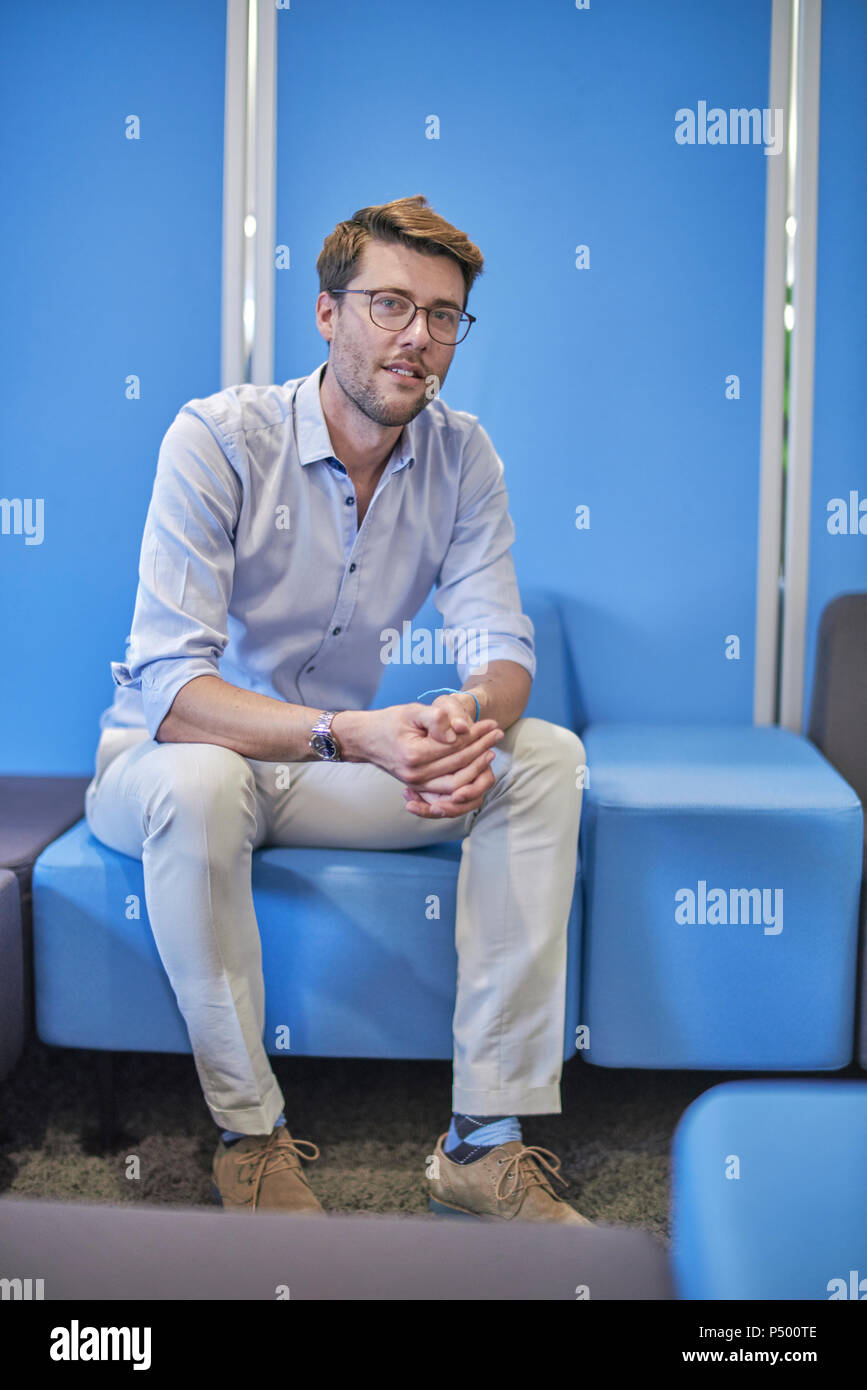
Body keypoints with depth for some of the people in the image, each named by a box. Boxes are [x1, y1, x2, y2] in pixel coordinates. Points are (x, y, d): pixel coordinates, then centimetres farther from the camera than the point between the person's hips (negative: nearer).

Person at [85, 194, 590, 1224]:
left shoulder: (461, 456, -5)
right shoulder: (217, 437, -21)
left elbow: (501, 643, -10)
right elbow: (169, 688, -28)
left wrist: (473, 715, -36)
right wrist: (349, 734, -42)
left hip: (333, 760, 5)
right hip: (163, 758, -4)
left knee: (545, 756, -16)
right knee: (198, 781, -39)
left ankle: (488, 1138, -17)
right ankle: (250, 1136, -20)